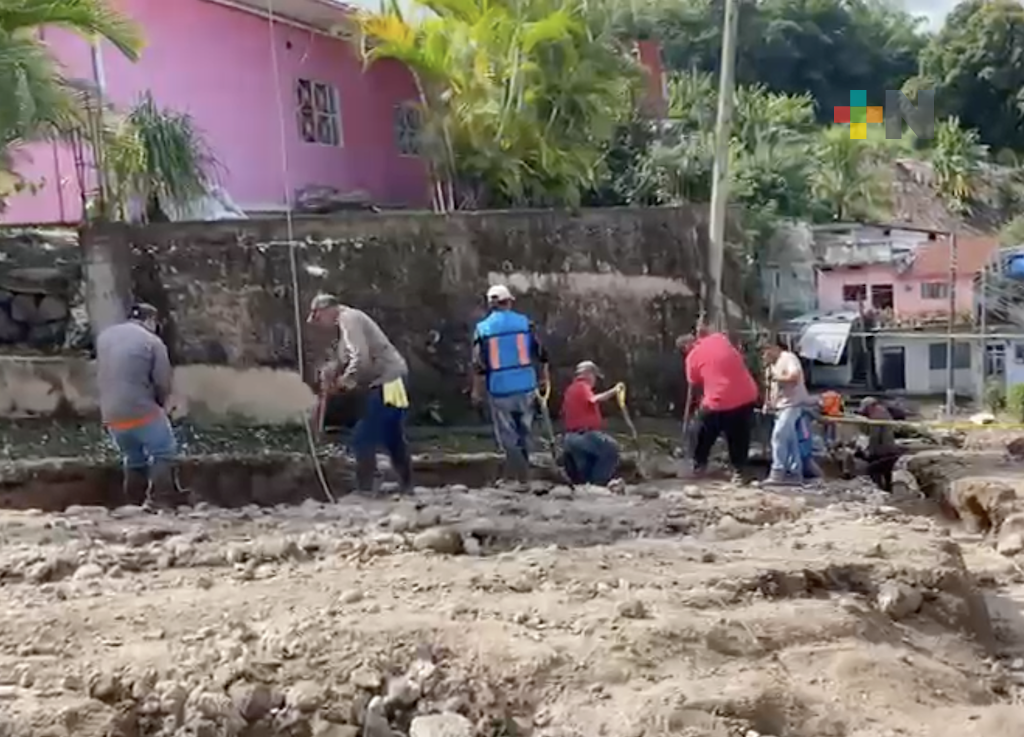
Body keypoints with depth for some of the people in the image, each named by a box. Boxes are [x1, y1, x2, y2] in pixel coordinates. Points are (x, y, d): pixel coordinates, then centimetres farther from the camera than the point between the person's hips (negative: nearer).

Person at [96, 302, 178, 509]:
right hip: (143, 411, -6)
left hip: (111, 415, 6)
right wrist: (160, 405, 11)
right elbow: (163, 383, -6)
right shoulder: (152, 342, -7)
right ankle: (160, 502, -3)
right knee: (164, 453, 6)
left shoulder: (104, 336, 12)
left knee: (133, 459, 21)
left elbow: (100, 375, 18)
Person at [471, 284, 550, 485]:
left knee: (506, 432, 10)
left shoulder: (482, 328, -4)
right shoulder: (525, 322, -1)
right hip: (526, 386, 2)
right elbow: (541, 354, 4)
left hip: (499, 388, -2)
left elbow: (478, 364, -4)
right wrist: (545, 378, 18)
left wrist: (477, 390, 7)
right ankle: (523, 472, 24)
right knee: (524, 430, 17)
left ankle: (513, 453, -16)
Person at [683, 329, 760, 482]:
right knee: (740, 437, 15)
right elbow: (740, 358, 25)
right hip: (747, 395, 3)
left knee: (705, 435, 19)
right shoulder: (719, 338, 8)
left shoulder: (693, 356, -1)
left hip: (719, 401, -3)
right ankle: (739, 471, 16)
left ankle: (699, 465, 29)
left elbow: (695, 383, 9)